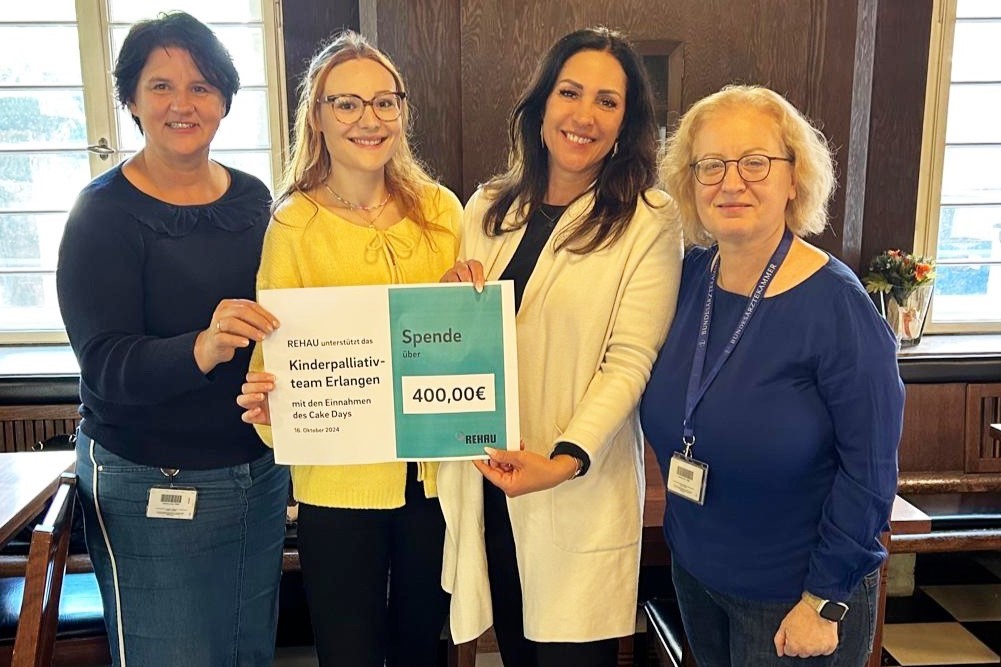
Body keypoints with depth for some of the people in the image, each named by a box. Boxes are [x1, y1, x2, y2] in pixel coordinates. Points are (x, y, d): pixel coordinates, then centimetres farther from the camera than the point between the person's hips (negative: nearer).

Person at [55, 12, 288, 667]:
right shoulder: (104, 212, -10)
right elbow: (104, 363, -19)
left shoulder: (254, 198, 3)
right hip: (152, 488, -5)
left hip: (262, 471, 5)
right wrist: (201, 349, -37)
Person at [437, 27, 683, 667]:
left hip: (581, 491, -4)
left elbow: (630, 361, -14)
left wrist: (567, 459, -27)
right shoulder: (490, 207, 6)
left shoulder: (648, 221, -8)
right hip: (485, 480, 4)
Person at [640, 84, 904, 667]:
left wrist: (823, 601, -15)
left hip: (792, 596, -5)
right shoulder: (691, 276, -6)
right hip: (693, 569, 5)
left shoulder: (837, 306, -21)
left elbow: (870, 469, -18)